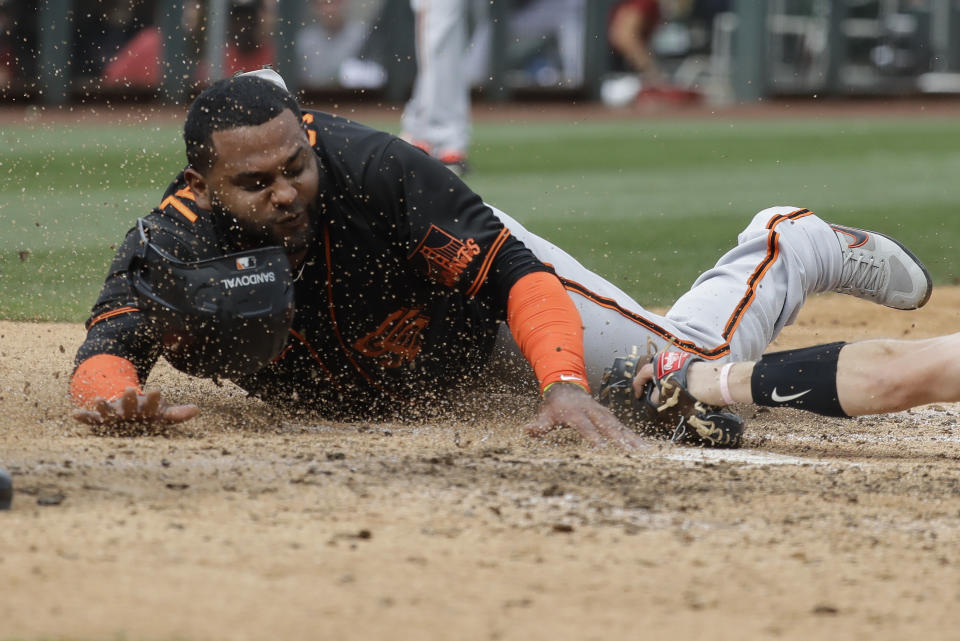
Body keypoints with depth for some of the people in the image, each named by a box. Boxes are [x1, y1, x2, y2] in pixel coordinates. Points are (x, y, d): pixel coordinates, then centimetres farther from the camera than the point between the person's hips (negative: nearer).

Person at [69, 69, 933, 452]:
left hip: (477, 281, -3)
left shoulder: (370, 166, -41)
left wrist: (565, 386, -55)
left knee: (692, 371, 2)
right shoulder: (174, 247, -38)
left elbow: (517, 275, -38)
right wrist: (115, 395, -75)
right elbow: (107, 350, -50)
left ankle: (795, 249, 30)